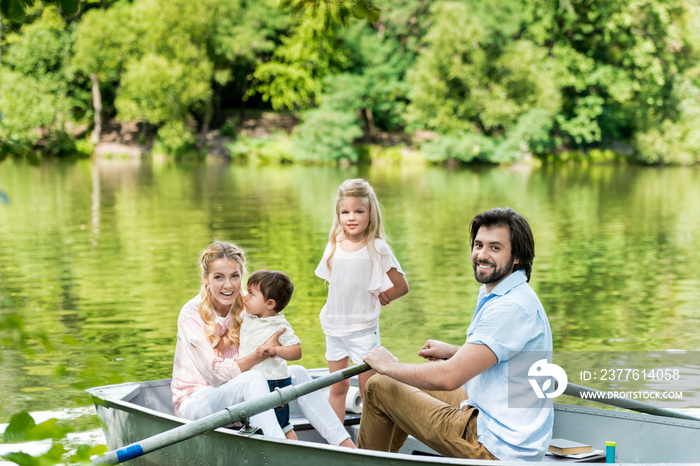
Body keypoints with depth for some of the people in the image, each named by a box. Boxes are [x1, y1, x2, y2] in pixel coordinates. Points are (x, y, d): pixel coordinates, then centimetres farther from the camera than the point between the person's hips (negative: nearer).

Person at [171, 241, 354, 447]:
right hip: (193, 403, -7)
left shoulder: (245, 308, 1)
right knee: (253, 379, -33)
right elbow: (216, 373, -22)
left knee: (297, 374, -8)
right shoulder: (192, 314, -17)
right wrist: (262, 353, -27)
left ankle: (346, 445, -13)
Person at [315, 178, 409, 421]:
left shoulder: (377, 248, -9)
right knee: (337, 387, 11)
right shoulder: (334, 246, 4)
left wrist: (375, 299, -2)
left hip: (363, 328, -4)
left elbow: (401, 287, -6)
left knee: (368, 389, -1)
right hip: (334, 326, 4)